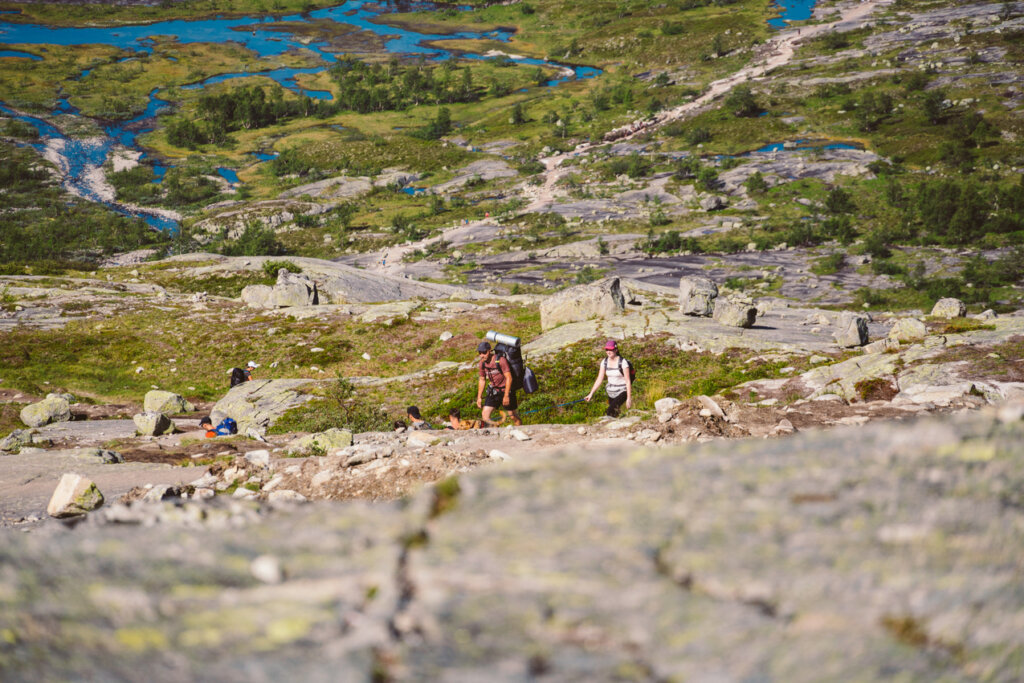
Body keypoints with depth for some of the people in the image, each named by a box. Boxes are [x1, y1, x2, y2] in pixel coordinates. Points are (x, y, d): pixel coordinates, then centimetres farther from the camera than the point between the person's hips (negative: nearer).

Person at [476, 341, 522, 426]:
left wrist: (506, 396, -25)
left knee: (513, 416, 4)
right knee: (485, 416, -8)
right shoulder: (482, 363, -2)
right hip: (494, 391, 5)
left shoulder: (500, 360, -20)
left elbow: (509, 378, -21)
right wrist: (479, 397, 10)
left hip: (506, 390, -5)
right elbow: (482, 380, 11)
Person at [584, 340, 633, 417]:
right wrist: (591, 394, -5)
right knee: (613, 415, 6)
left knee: (609, 413, -24)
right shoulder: (604, 362, 0)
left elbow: (628, 381, -14)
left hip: (622, 391, -5)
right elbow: (599, 379, 2)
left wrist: (629, 398, -16)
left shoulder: (623, 362, -16)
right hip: (611, 392, 6)